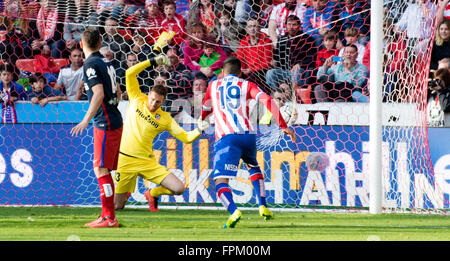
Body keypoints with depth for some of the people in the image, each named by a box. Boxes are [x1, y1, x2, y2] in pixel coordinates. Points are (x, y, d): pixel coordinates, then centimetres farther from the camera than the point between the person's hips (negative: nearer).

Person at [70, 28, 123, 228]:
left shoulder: (90, 65, -12)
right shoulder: (105, 62, 14)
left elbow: (99, 94, -22)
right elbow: (117, 93, 21)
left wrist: (86, 120, -25)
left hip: (105, 123, -9)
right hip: (115, 120, 9)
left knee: (101, 169, -9)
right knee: (103, 169, 12)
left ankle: (109, 218, -11)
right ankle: (107, 216, 14)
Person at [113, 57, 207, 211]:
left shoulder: (165, 119, 2)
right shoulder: (137, 100, 1)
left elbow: (185, 137, 2)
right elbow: (130, 73, -4)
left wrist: (199, 130, -17)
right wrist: (153, 62, -9)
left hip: (147, 162, 1)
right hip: (125, 160, -1)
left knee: (179, 188, -12)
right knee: (116, 206, 0)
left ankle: (153, 194, 21)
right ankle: (126, 193, 40)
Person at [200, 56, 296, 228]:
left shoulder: (213, 86, 19)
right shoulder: (246, 85, 16)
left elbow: (204, 113, 30)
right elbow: (267, 101, 0)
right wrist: (283, 126, -1)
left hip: (226, 137, -3)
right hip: (248, 135, 3)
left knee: (221, 181, -8)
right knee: (254, 167, 33)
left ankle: (233, 211, -36)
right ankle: (263, 206, 21)